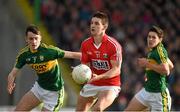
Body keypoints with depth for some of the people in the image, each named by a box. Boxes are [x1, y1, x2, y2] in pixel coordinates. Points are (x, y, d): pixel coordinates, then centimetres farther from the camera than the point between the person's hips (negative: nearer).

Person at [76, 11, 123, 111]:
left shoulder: (114, 45, -20)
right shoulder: (85, 44, -3)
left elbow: (116, 70, -21)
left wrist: (99, 77, -34)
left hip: (110, 85, -6)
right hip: (92, 84, 6)